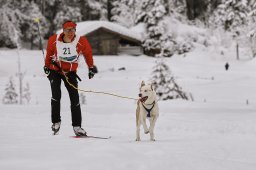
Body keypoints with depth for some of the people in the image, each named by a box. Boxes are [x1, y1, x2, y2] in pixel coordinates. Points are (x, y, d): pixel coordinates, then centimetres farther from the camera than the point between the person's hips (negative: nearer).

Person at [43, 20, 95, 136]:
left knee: (75, 98, -6)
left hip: (70, 72, 1)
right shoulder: (54, 41, -17)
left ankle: (77, 126, 0)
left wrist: (91, 68, 12)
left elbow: (88, 53, 4)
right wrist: (46, 66, 15)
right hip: (54, 70, -1)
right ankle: (56, 121, -4)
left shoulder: (81, 42, -16)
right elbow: (49, 53, 4)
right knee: (56, 95, -18)